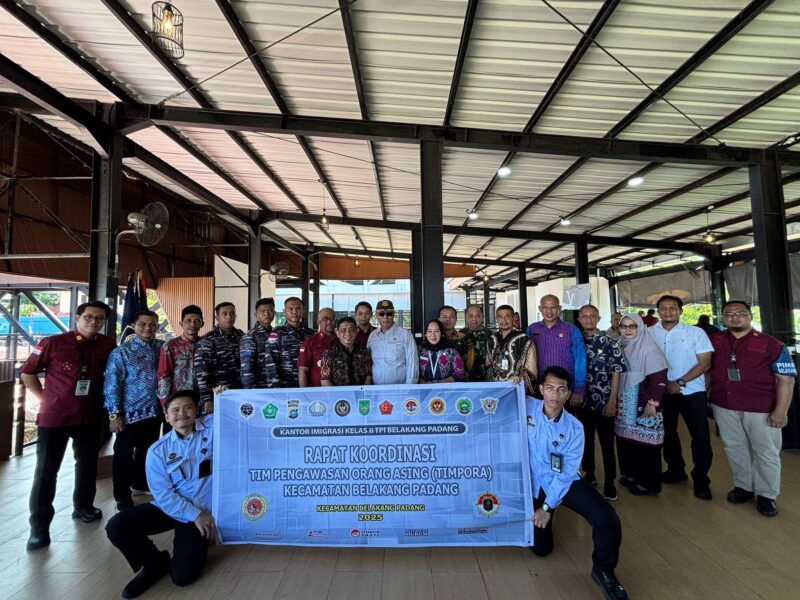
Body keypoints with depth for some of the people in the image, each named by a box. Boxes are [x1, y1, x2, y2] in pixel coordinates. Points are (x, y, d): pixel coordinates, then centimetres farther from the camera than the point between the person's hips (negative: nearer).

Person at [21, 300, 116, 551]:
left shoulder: (108, 345, -4)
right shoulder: (53, 343, -10)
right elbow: (27, 373, 1)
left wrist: (105, 400, 5)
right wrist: (44, 398, -3)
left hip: (91, 416, 3)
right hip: (54, 416, -3)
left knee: (88, 464, 16)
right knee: (46, 470, 4)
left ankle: (83, 506, 35)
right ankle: (39, 525, 16)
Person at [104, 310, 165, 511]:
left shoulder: (162, 348, 3)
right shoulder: (121, 352, -9)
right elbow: (111, 384, -10)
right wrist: (114, 414, -13)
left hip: (155, 412, 5)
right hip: (130, 413, -4)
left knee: (147, 451, 20)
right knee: (124, 456, 7)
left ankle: (141, 484, 41)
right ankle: (123, 499, 22)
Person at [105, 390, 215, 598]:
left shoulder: (213, 426, -9)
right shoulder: (158, 451, -5)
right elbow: (163, 494, -8)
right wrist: (194, 515, -14)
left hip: (203, 511, -3)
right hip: (168, 508, 3)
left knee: (183, 575, -13)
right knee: (116, 527, -15)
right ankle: (155, 563, 11)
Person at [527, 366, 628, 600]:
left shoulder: (574, 428, -14)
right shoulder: (526, 407, -16)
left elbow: (566, 473, -13)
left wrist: (548, 506, -14)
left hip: (565, 481, 0)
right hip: (533, 483, 0)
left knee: (608, 520, -21)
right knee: (540, 548, 6)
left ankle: (603, 569, 8)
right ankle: (538, 517, 40)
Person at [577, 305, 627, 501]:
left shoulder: (609, 343, -7)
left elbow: (616, 372, -8)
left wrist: (612, 401, -12)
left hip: (603, 402, -3)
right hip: (582, 401, 3)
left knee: (607, 443, 6)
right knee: (585, 440, 15)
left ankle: (609, 482, 20)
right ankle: (589, 474, 33)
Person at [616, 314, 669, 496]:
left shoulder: (648, 348, -12)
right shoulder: (620, 346, 7)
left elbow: (659, 377, -15)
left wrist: (652, 403, -18)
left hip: (643, 404, -6)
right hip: (624, 403, 6)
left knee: (644, 441, 1)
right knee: (626, 439, 11)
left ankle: (649, 482, 15)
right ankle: (631, 474, 28)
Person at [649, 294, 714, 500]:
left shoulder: (696, 332, -8)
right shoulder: (650, 333, -2)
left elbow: (705, 363, -10)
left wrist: (680, 383, -17)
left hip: (691, 392, -3)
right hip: (662, 392, 3)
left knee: (700, 436, 0)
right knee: (667, 433, 16)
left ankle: (701, 480, 18)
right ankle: (675, 470, 35)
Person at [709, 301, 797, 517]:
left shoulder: (771, 344, -7)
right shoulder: (714, 341, 1)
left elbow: (786, 378, -8)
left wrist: (781, 410, -13)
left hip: (761, 409, -3)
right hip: (724, 406, 3)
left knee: (766, 452, 9)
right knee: (734, 447, 14)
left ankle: (766, 495, 26)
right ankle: (743, 486, 31)